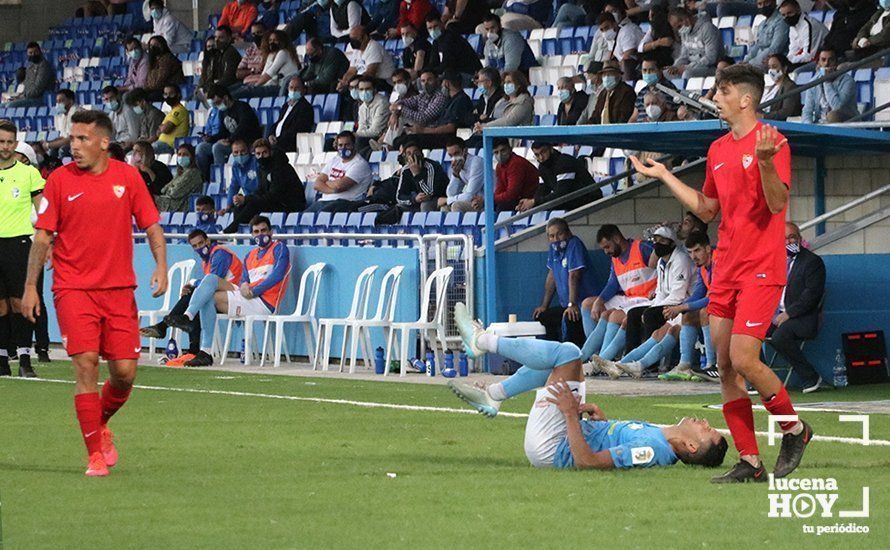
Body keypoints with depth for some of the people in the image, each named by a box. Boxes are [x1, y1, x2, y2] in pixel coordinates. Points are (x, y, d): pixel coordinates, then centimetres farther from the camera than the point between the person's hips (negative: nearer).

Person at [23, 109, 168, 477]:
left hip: (119, 288, 2)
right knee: (86, 364, -13)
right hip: (73, 289, -2)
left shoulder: (128, 177, 3)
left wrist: (161, 266, -7)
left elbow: (151, 225, 8)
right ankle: (95, 453, -5)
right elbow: (43, 236, 3)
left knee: (124, 371, -1)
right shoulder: (59, 180, -1)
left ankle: (101, 424, 30)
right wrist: (31, 286, 1)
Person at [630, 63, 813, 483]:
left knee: (743, 359, -16)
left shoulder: (771, 141, -8)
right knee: (725, 366, 2)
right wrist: (663, 176, 26)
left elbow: (777, 204, -17)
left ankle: (794, 429, 7)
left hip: (761, 268, -8)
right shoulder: (719, 150, 15)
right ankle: (749, 461, 6)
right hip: (725, 269, 8)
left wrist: (765, 163, -32)